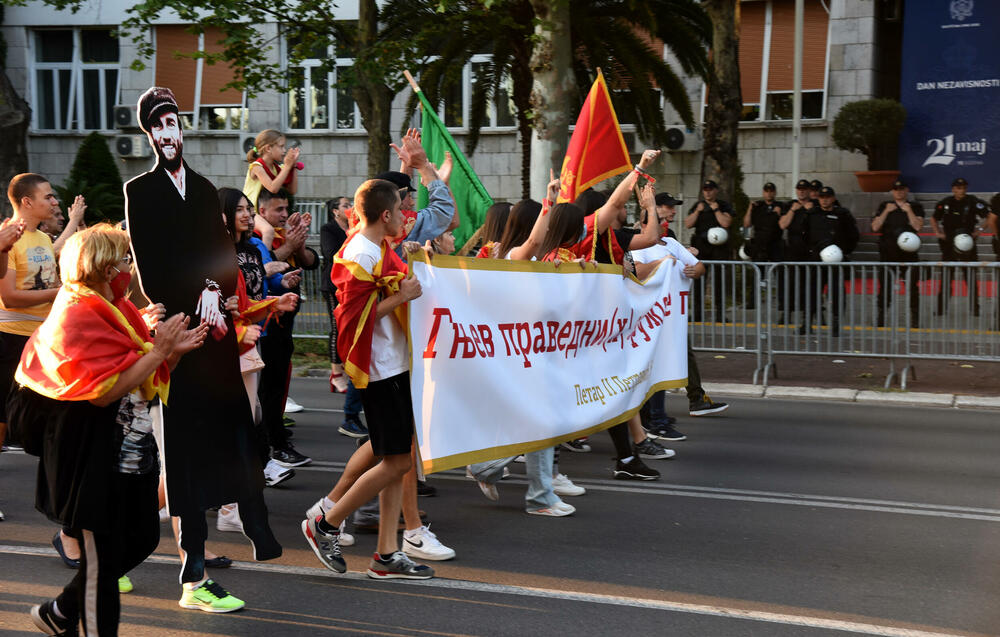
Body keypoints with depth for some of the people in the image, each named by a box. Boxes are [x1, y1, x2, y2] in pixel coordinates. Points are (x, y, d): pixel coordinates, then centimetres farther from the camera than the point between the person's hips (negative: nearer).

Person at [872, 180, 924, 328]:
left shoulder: (915, 206, 8)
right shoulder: (884, 206, 12)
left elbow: (918, 226, -6)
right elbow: (875, 227, 2)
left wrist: (908, 210, -10)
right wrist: (886, 211, -4)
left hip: (909, 253, -1)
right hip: (888, 253, 1)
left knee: (912, 286, -3)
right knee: (885, 286, 0)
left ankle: (914, 320, 4)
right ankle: (880, 319, 6)